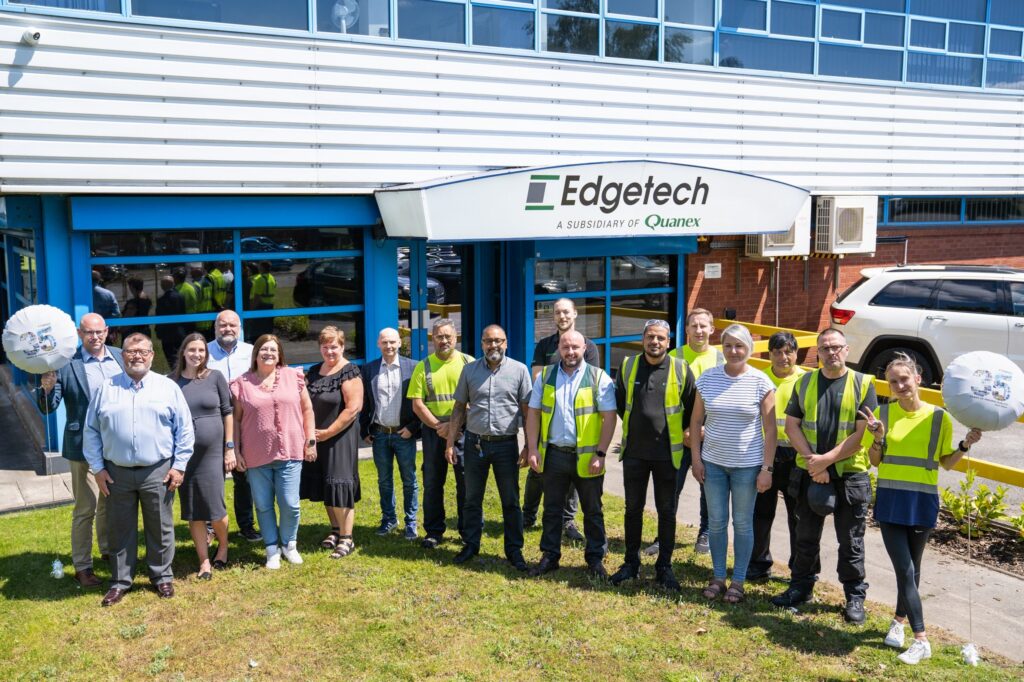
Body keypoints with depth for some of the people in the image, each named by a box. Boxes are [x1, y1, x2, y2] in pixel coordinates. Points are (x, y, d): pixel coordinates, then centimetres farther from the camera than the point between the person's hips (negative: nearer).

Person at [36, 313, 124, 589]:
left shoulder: (120, 357, 3)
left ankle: (109, 550, 39)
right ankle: (82, 566, 15)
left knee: (111, 504, 21)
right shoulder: (66, 364, -10)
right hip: (84, 447, -4)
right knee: (85, 509, 3)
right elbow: (48, 408, -10)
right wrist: (46, 389, -31)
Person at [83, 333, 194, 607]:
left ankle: (162, 576, 24)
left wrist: (179, 465, -3)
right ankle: (120, 581, 23)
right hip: (116, 473, 1)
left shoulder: (168, 387, 1)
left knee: (160, 529, 8)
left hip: (158, 472, -1)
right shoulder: (106, 389, 4)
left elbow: (184, 430, 1)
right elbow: (92, 431, 6)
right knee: (120, 530, 10)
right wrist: (98, 468, 1)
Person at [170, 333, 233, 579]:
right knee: (192, 511, 6)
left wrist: (230, 447, -1)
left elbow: (227, 412, 2)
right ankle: (204, 561, 17)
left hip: (213, 452, -1)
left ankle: (223, 547, 28)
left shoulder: (215, 377, -1)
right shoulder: (172, 381, 2)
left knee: (214, 506, 0)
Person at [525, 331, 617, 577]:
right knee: (552, 510, 12)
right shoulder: (545, 376, 4)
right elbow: (533, 413, 5)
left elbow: (609, 417, -7)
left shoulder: (598, 378, -5)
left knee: (592, 511, 10)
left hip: (586, 456, -2)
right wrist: (533, 448, -3)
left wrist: (600, 454, -13)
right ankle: (550, 556, 24)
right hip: (553, 454, 3)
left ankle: (595, 557, 22)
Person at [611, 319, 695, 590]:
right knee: (633, 509, 11)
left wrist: (680, 431, 11)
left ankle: (664, 567, 18)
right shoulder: (628, 366, 1)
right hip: (634, 451, 2)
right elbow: (620, 401, 16)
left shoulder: (680, 369, -6)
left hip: (667, 453, -2)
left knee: (666, 512, 7)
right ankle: (631, 563, 24)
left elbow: (693, 406, 6)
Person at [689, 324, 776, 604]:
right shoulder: (708, 378, -1)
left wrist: (767, 468, -10)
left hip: (747, 465, -2)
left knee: (742, 523, 8)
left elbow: (770, 428, -7)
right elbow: (696, 421, 5)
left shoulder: (760, 382, -8)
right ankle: (718, 577, 25)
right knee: (716, 522, 11)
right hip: (713, 462, 2)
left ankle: (738, 581, 21)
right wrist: (696, 459, 0)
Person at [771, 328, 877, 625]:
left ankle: (855, 596, 21)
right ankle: (801, 586, 29)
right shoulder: (804, 383, 5)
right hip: (809, 474, 3)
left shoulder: (862, 384, -4)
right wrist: (811, 460, -12)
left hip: (850, 475, -3)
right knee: (806, 537, 15)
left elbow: (863, 433, -10)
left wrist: (826, 461, -16)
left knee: (851, 542, 8)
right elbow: (792, 425, 2)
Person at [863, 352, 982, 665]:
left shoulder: (939, 417, -3)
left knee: (912, 567, 14)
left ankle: (899, 619, 36)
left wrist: (965, 445, -11)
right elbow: (875, 461, 4)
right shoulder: (883, 413, -2)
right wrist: (878, 438, -14)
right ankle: (921, 639, 3)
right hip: (890, 499, 0)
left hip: (922, 501, 0)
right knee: (904, 569, -4)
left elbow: (946, 463, 6)